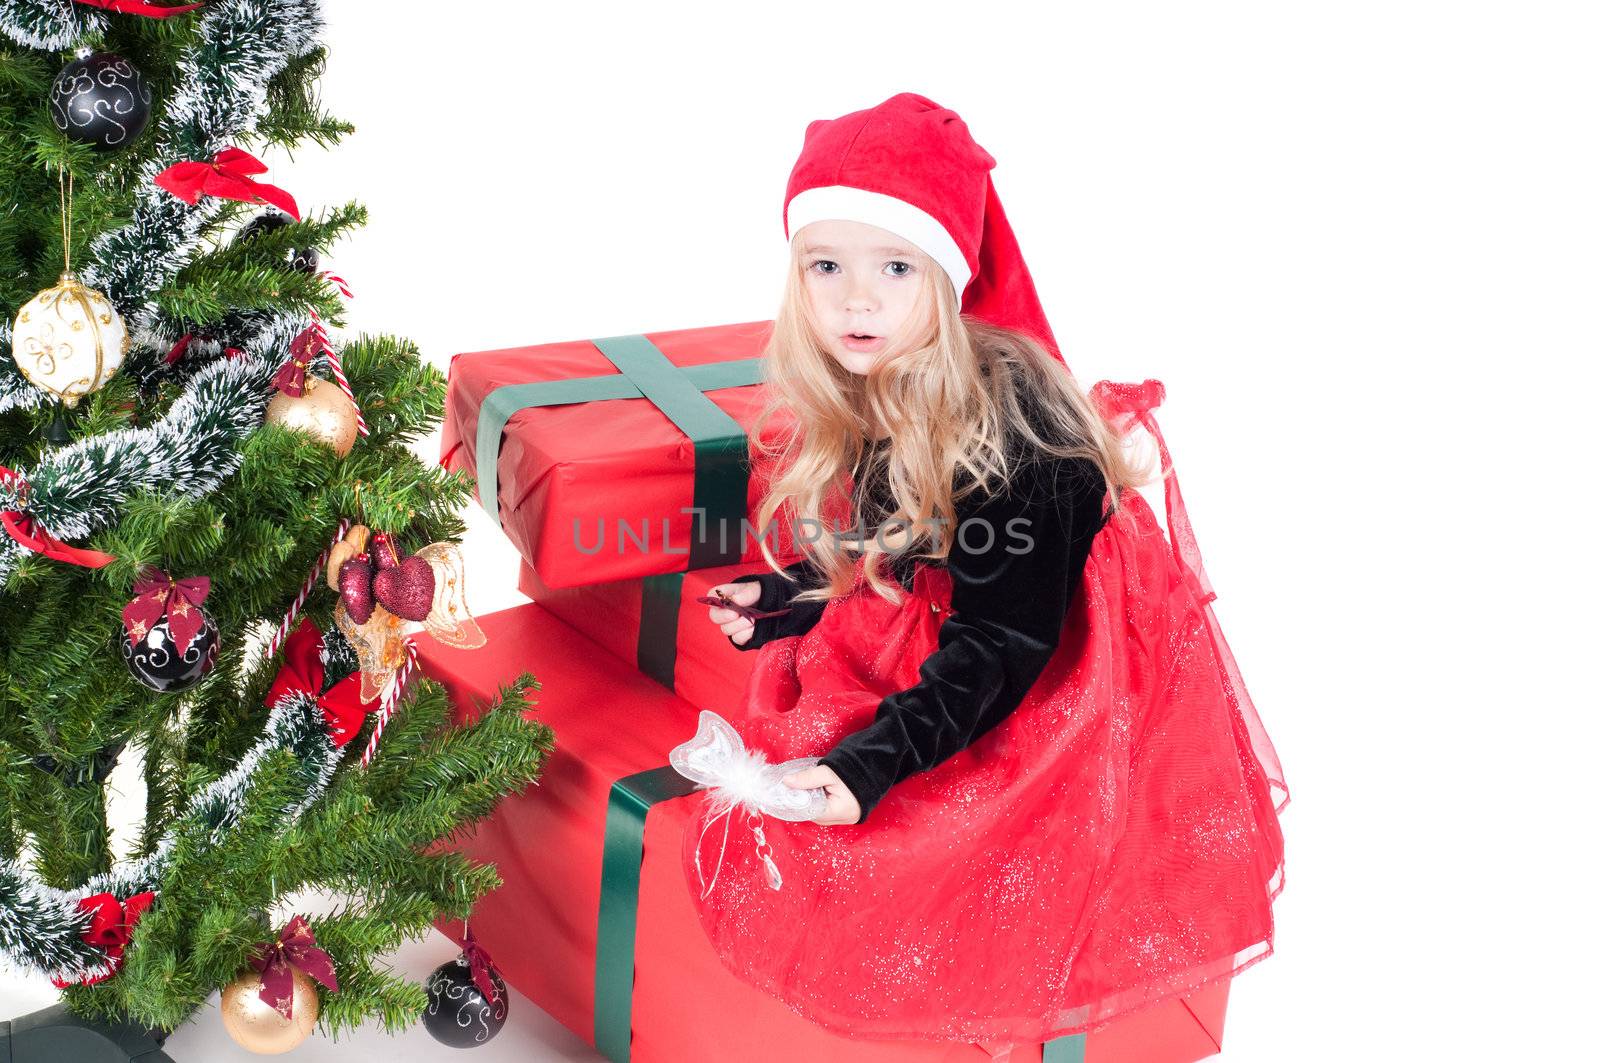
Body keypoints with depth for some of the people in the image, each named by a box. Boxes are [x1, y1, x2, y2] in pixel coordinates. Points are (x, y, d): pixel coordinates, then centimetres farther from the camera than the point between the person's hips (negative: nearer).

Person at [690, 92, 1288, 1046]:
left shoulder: (1009, 420, -29)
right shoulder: (868, 400, -3)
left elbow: (1000, 640, -27)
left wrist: (873, 760, -33)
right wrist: (782, 599, 0)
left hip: (1056, 680, -9)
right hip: (924, 647, 9)